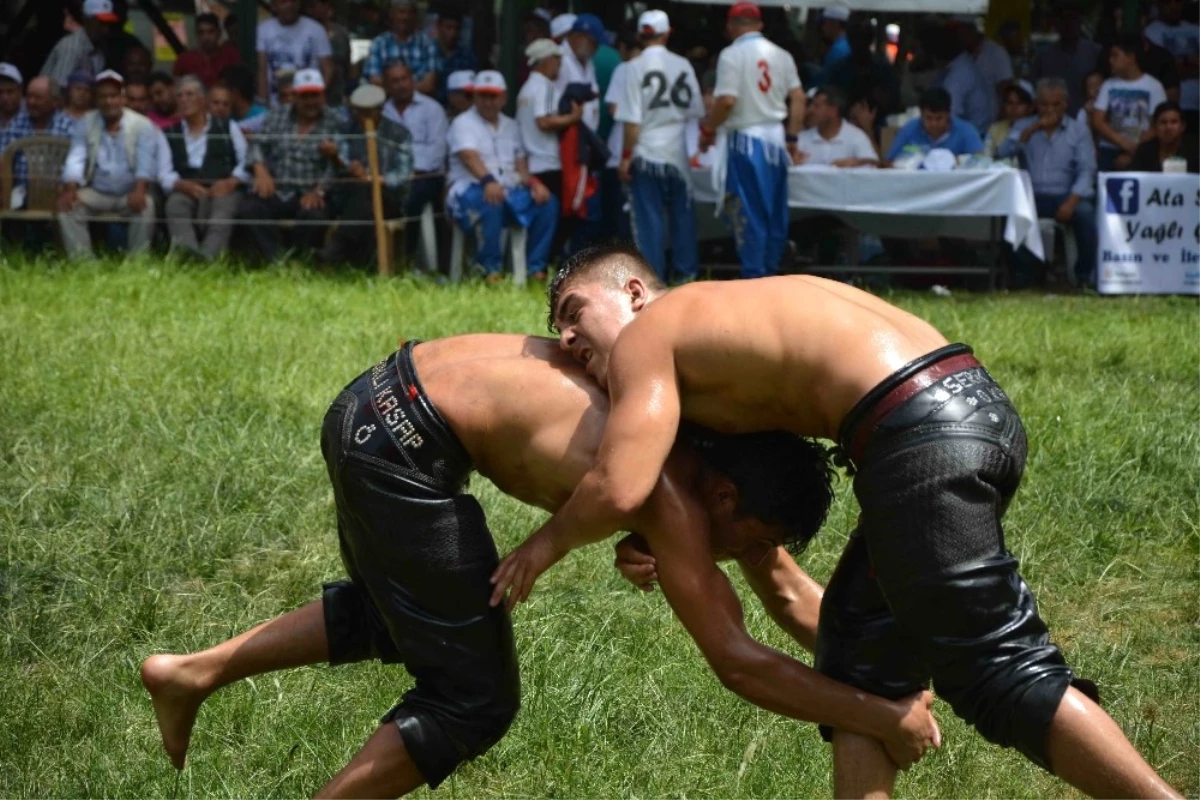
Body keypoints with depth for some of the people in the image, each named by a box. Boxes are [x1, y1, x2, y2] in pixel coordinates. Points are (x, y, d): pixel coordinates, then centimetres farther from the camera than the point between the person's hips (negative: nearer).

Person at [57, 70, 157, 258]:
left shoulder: (142, 125, -2)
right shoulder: (86, 123, 6)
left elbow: (146, 163, -14)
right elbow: (76, 158, -3)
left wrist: (139, 190, -34)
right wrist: (70, 190, -22)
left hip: (130, 194, -2)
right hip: (96, 193, 3)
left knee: (145, 205, -34)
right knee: (67, 206, -24)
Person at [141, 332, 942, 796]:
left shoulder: (714, 453, 7)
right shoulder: (672, 496, -19)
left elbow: (788, 593, 17)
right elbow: (739, 664, -21)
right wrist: (883, 717, -16)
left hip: (382, 404, 10)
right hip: (400, 442, -10)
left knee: (402, 617, 31)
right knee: (475, 696, 2)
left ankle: (194, 673, 32)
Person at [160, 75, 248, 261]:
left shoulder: (228, 128, 24)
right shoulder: (170, 134, 24)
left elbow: (246, 162, 11)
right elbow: (164, 174, 8)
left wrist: (231, 182, -10)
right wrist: (184, 185, -14)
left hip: (222, 188, -1)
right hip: (185, 190, 1)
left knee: (223, 204, -37)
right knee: (176, 203, -35)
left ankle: (209, 255, -64)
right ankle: (187, 248, -65)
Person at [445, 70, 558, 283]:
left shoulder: (510, 126, 20)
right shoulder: (463, 123, -1)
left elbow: (520, 161, 12)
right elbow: (469, 155, -20)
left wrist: (532, 183, -10)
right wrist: (488, 180, -40)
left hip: (510, 190, 6)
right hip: (470, 189, -6)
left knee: (548, 203, -16)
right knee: (492, 202, -39)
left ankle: (536, 269, -12)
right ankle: (491, 270, -31)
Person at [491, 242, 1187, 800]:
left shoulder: (646, 336, 4)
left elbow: (619, 489, -9)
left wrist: (546, 545, 10)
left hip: (925, 435, -10)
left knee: (1003, 672, -7)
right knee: (859, 646, 20)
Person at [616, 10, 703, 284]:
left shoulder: (635, 67, -9)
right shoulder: (682, 65, 1)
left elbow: (632, 120, -11)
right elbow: (695, 110, 5)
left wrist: (626, 156, -6)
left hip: (646, 151, -3)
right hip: (677, 150, 3)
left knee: (648, 217, 0)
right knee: (682, 212, 13)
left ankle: (652, 277, -1)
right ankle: (686, 271, 15)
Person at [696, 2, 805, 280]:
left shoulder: (732, 55, -10)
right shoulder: (781, 54, 7)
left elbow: (727, 101, -18)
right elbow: (798, 98, 5)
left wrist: (707, 129, -4)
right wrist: (793, 139, 11)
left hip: (746, 139, -6)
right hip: (776, 137, 6)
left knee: (749, 213, -2)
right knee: (776, 212, 12)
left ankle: (754, 276, -3)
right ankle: (771, 274, 17)